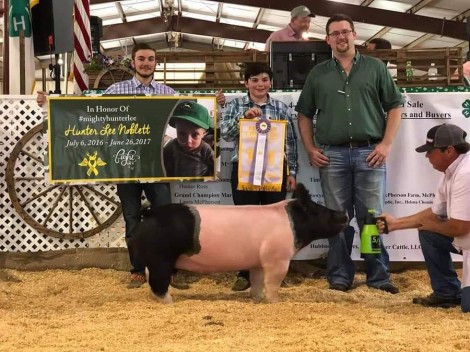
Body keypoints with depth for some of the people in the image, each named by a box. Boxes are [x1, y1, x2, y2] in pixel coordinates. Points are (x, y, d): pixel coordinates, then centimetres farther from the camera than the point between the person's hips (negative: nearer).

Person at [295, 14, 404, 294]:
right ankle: (340, 276, 12)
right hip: (332, 155, 2)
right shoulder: (318, 74, 12)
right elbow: (304, 114, 15)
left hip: (370, 152, -1)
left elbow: (395, 107, 6)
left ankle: (379, 276, 7)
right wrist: (310, 149, 3)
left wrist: (386, 144, -4)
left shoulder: (375, 68, 8)